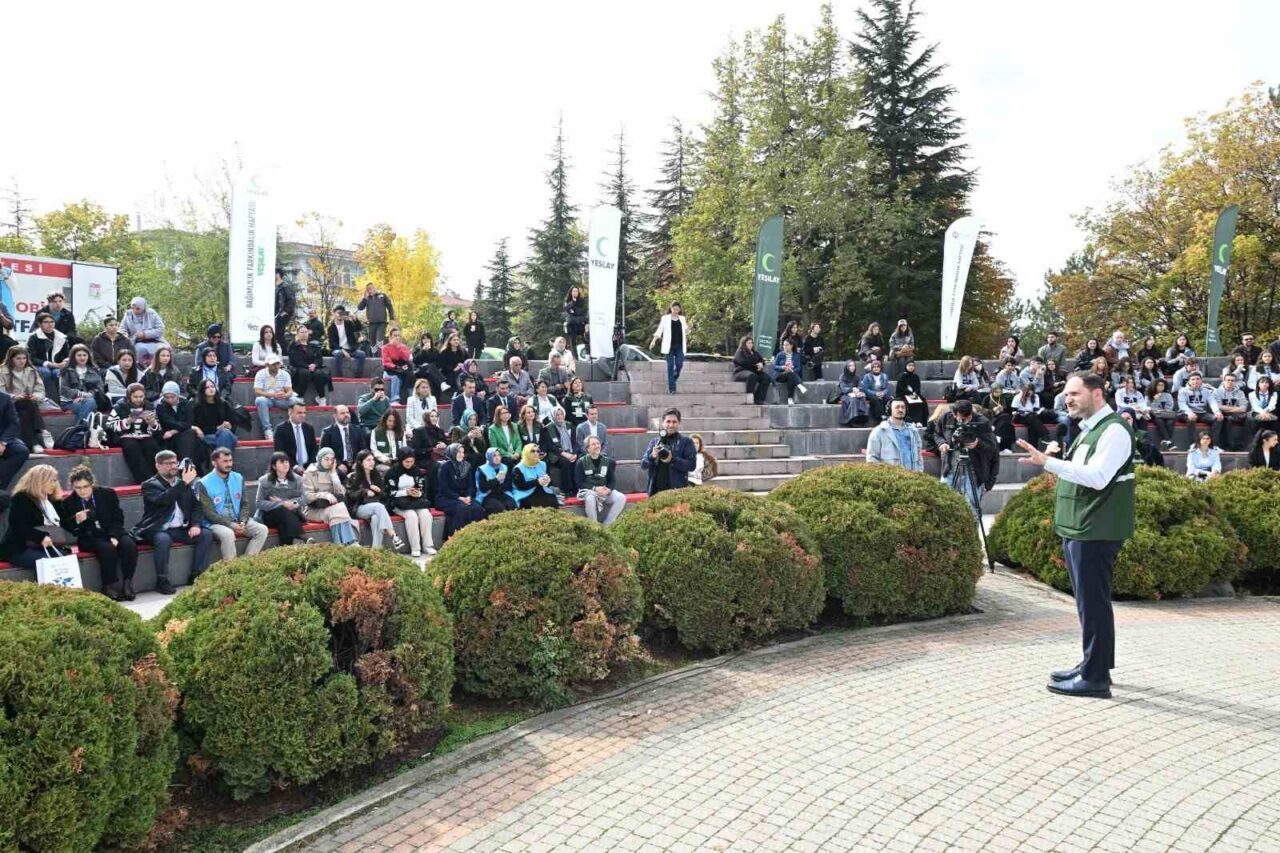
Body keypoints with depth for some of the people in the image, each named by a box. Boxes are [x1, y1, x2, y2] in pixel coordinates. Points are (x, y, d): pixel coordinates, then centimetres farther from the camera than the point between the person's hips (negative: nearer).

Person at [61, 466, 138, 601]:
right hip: (89, 538, -2)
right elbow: (65, 527, 1)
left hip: (112, 534, 2)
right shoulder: (68, 502, 0)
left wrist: (114, 536, -14)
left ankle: (127, 584, -19)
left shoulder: (108, 494, 1)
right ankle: (110, 586, -24)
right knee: (107, 548, -35)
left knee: (129, 545, -29)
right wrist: (76, 520, -22)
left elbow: (118, 518, 2)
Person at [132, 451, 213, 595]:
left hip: (182, 529, 5)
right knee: (163, 539, -36)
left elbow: (196, 505, 11)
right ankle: (162, 581, -23)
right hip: (159, 530, -5)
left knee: (207, 534, -16)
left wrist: (196, 524, -6)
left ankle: (197, 576, -11)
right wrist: (183, 483, -25)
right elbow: (164, 500, -23)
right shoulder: (150, 485, -3)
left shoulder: (184, 483, 14)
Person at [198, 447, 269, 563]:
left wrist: (243, 521, -11)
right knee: (228, 534, -36)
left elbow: (244, 504, 9)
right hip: (216, 523, -5)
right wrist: (230, 524, -22)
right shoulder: (204, 484, -9)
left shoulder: (238, 478, 7)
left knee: (262, 529, -16)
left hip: (237, 520, 5)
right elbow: (209, 513, -13)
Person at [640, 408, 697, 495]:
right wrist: (652, 456, -10)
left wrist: (672, 460, -17)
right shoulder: (654, 441, 16)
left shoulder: (686, 442, 6)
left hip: (677, 490, -3)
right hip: (656, 491, 3)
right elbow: (643, 465, 10)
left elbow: (691, 465, -5)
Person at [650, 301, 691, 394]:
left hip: (679, 346, 2)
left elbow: (685, 332, 19)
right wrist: (654, 340, -13)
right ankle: (671, 388, -4)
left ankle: (673, 379, 20)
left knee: (679, 364, -10)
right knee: (670, 366, -5)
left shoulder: (682, 319, 13)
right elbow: (659, 330, 0)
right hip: (669, 345, -2)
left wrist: (690, 327, -2)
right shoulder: (665, 318, 4)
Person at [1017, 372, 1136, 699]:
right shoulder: (1089, 430, 17)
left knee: (1093, 602, -5)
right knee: (1089, 601, 17)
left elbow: (1097, 476, -25)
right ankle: (1092, 665, 29)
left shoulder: (1114, 430, -13)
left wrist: (1048, 462, -27)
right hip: (1078, 528, 10)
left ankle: (1095, 678, 1)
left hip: (1095, 531, -10)